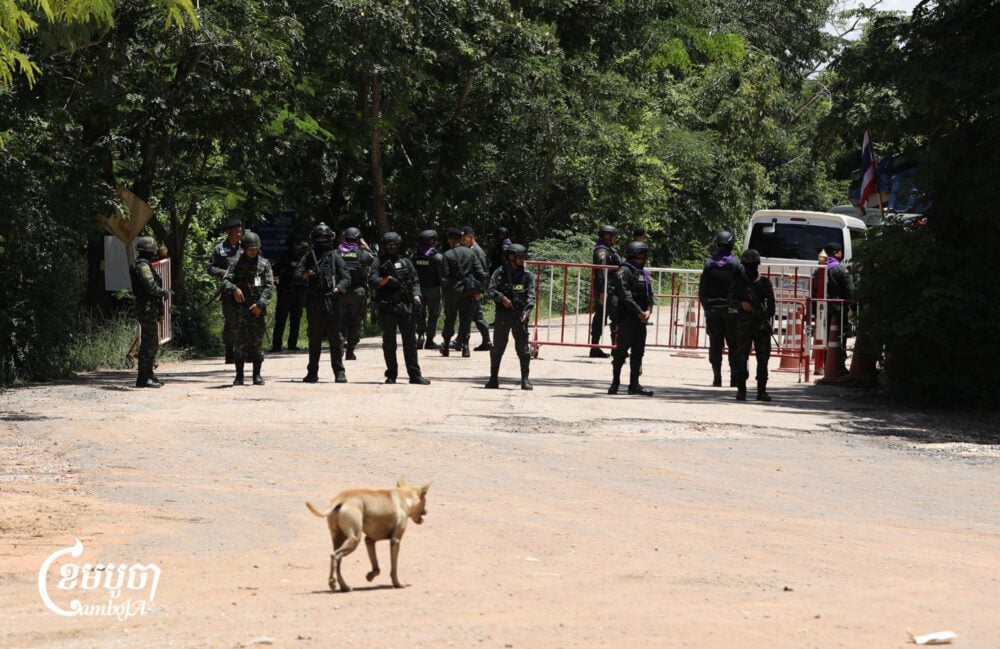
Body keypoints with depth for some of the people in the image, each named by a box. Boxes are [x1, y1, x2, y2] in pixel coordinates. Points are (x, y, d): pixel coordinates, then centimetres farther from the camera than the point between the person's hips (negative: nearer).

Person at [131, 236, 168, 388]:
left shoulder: (144, 264, 18)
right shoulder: (143, 265, -15)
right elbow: (151, 287, -23)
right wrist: (164, 292, -6)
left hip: (150, 309, 11)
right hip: (147, 308, -11)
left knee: (152, 343, 16)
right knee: (148, 343, -9)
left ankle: (148, 375, 23)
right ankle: (143, 378, -8)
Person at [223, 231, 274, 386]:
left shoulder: (264, 264, 7)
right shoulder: (238, 264, 9)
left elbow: (269, 286, 1)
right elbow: (226, 281, 3)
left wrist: (260, 304, -11)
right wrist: (234, 289, -19)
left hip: (258, 309, 0)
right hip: (241, 307, 0)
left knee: (256, 342, 1)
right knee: (241, 342, -3)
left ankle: (257, 375, 7)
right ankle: (239, 376, 0)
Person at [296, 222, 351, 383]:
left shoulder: (335, 258, 6)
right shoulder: (308, 257, 11)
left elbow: (346, 279, 3)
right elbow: (297, 273, 4)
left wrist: (338, 288, -17)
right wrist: (304, 275, -20)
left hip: (331, 302, -2)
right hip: (313, 303, 2)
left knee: (335, 339, -2)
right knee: (314, 339, 8)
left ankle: (339, 372, 2)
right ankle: (312, 372, 14)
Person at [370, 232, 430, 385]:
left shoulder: (406, 263, 12)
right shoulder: (380, 263, 4)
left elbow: (415, 282, 11)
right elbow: (372, 282, -8)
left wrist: (416, 296, -6)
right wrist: (386, 279, -23)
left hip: (405, 307, 2)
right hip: (386, 308, -2)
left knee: (410, 341, 0)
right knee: (389, 343, 3)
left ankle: (414, 374, 1)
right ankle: (391, 375, 9)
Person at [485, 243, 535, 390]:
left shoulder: (527, 276, 5)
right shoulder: (500, 273, 2)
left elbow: (531, 296, -3)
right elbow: (490, 290, -6)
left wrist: (526, 312, -18)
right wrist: (502, 298, -25)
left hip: (520, 316, 1)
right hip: (503, 315, -1)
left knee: (523, 349, 0)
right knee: (497, 348, 4)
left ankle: (525, 379, 6)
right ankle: (493, 378, 14)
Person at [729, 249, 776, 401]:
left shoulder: (764, 282, 7)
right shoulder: (738, 282, 6)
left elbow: (771, 303, 3)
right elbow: (731, 300, 4)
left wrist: (767, 320, -11)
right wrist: (741, 304, -17)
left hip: (761, 325, 1)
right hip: (743, 325, -1)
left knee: (763, 357, 0)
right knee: (741, 357, -3)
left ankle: (762, 390, 5)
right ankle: (741, 390, 2)